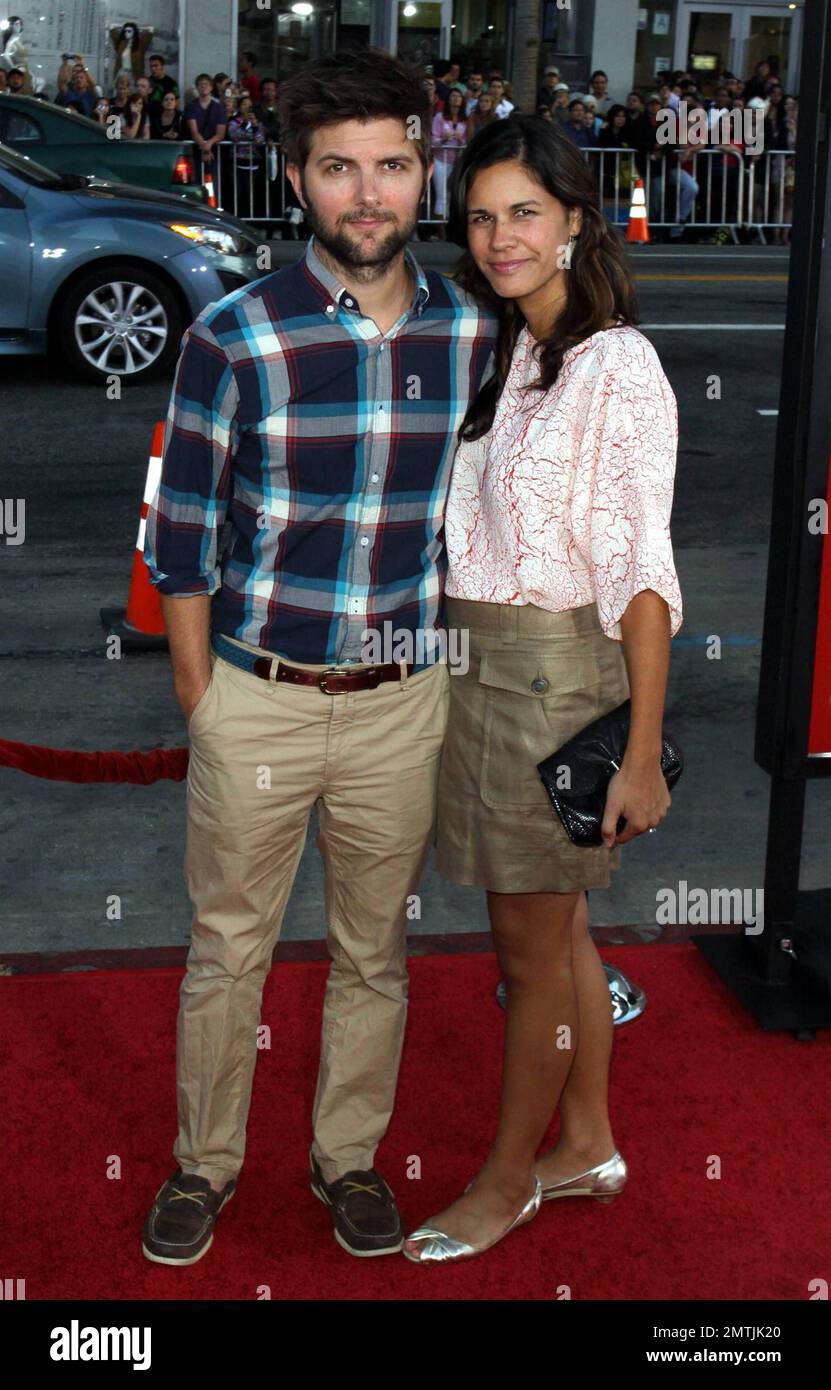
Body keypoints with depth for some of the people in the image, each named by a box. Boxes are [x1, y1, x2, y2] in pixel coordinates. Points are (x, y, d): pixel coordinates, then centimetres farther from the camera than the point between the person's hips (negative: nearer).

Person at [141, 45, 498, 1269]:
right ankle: (205, 1162, 32)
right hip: (255, 697, -2)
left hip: (403, 704, 2)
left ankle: (348, 1157, 35)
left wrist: (461, 673, 9)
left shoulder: (473, 333, -1)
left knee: (375, 951, 15)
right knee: (228, 948, 11)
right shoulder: (235, 338, -10)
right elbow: (183, 536, -4)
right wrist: (199, 700, -4)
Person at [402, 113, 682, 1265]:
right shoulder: (498, 356, 10)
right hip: (481, 662, 8)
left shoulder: (617, 366, -15)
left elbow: (641, 573, -18)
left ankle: (510, 1175, 25)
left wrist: (642, 755, -20)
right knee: (560, 928, 18)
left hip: (556, 673, -8)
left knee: (530, 948, 6)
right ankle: (588, 1142, 35)